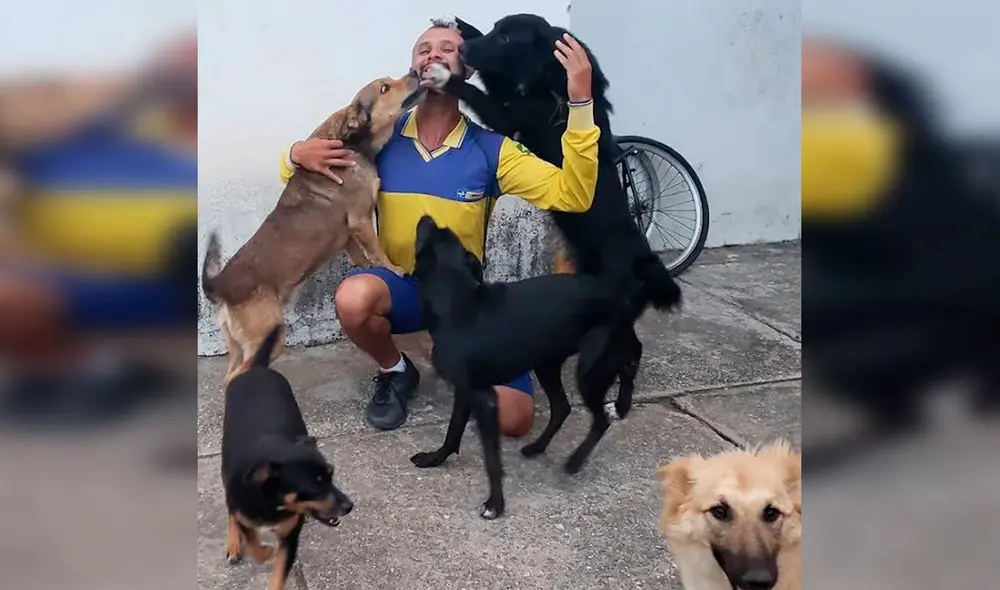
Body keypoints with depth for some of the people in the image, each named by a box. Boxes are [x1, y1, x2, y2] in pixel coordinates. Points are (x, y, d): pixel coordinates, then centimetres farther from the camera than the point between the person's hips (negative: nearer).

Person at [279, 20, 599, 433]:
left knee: (514, 418, -16)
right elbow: (302, 167, 7)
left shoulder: (490, 148, -8)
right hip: (400, 285, 1)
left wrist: (580, 102, -28)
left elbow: (572, 196, -18)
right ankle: (395, 372, -1)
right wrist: (298, 154, -20)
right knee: (353, 298, -37)